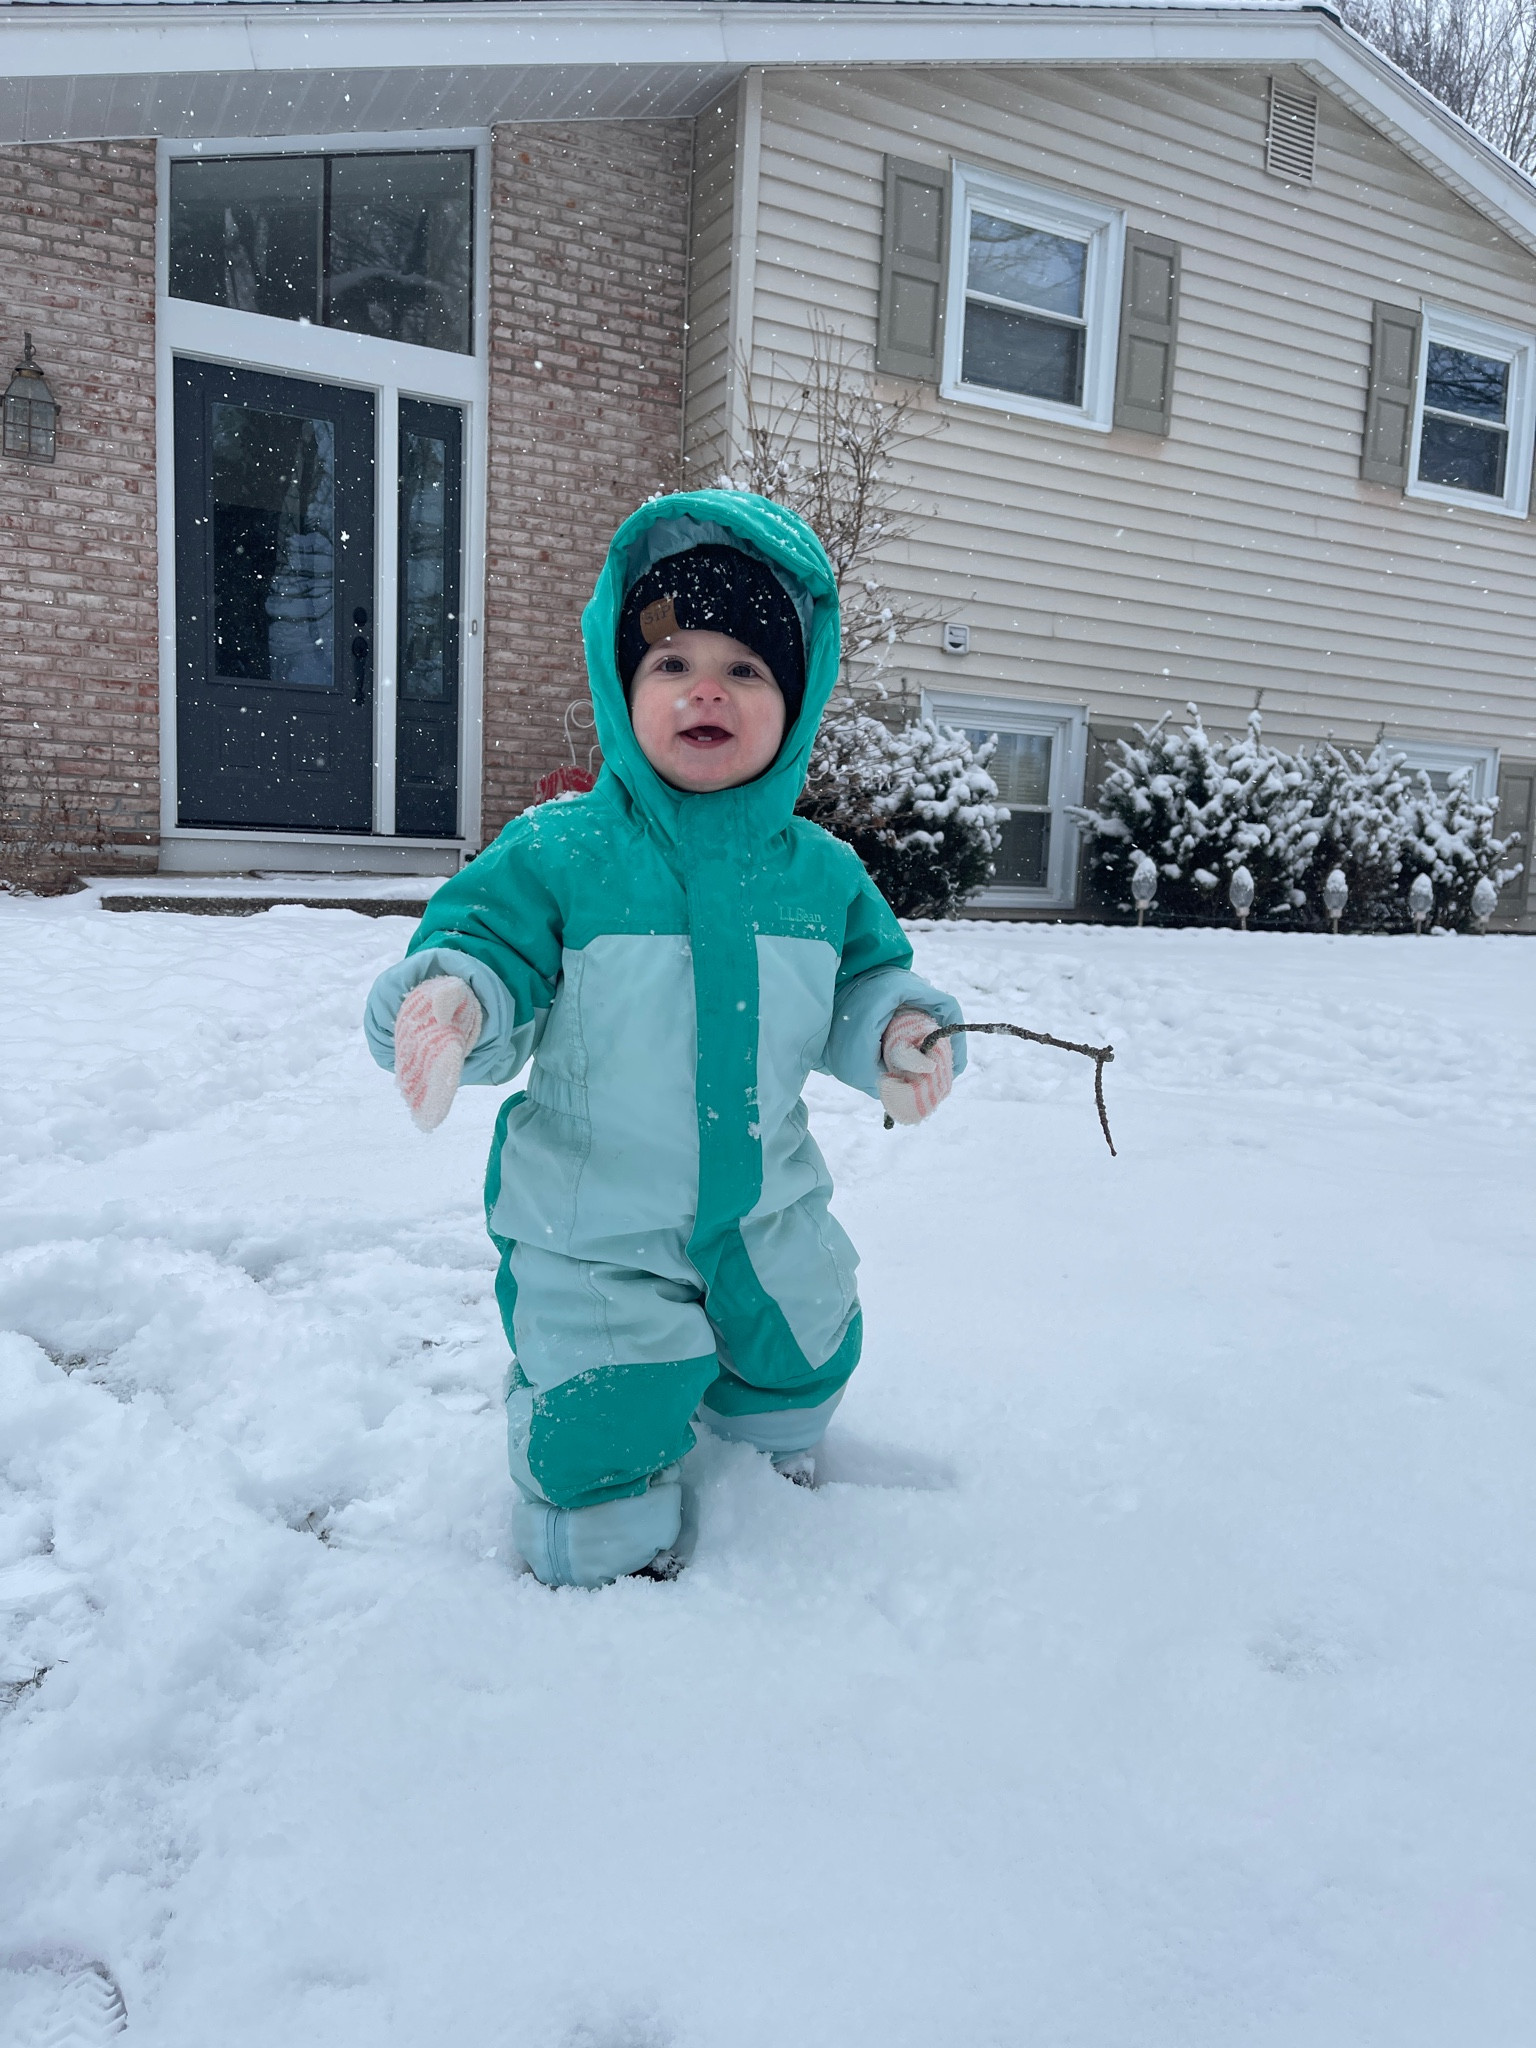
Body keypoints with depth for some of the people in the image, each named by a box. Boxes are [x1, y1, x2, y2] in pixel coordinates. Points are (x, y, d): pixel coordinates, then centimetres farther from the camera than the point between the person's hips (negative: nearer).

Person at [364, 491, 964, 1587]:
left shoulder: (822, 872, -5)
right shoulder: (558, 853, -17)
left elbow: (865, 981, 5)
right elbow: (483, 945, -16)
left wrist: (900, 1030, -16)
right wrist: (454, 1000, -39)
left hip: (766, 1214, 4)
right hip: (592, 1229, -4)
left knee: (803, 1364, 26)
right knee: (602, 1439, 5)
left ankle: (772, 1429, 61)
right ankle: (611, 1547, 39)